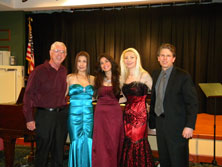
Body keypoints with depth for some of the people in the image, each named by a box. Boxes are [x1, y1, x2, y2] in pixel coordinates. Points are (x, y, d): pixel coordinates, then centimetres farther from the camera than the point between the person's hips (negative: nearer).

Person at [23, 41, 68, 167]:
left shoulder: (64, 71, 9)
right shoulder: (39, 71, -8)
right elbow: (28, 95, -9)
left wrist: (63, 109, 11)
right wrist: (29, 119, -12)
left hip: (62, 115, 5)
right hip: (44, 115, -5)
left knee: (59, 151, 14)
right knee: (42, 151, 6)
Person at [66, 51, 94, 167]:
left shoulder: (92, 79, 10)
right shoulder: (70, 77, 4)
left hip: (89, 115, 2)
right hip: (74, 114, -2)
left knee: (88, 142, 3)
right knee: (76, 143, 4)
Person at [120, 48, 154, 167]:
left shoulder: (144, 75, -7)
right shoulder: (124, 77, 11)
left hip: (140, 116, -5)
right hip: (127, 115, 6)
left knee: (138, 145, -2)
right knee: (128, 145, 8)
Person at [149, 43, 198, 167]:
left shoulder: (183, 76, -11)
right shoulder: (156, 75, 8)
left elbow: (193, 103, -13)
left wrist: (189, 126, -18)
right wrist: (152, 121, 11)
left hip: (177, 126, -6)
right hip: (160, 123, 6)